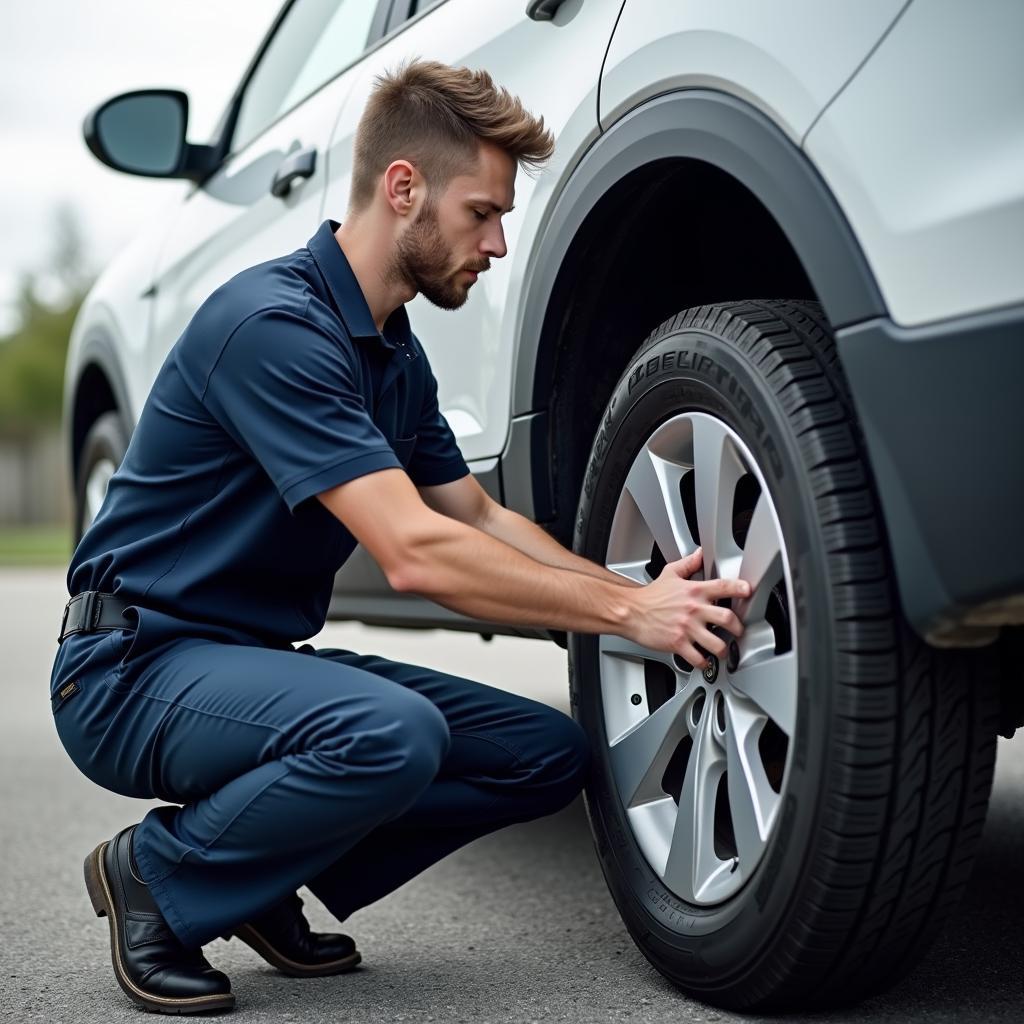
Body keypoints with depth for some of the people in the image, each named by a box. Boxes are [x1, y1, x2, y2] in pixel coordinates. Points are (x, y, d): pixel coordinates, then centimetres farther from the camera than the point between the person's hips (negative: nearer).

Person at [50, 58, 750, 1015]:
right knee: (392, 734, -36)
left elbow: (480, 518, 15)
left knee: (550, 751, -2)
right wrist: (627, 611, -23)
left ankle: (262, 882, 8)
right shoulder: (271, 322, -22)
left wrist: (639, 591, 0)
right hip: (135, 669, -9)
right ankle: (157, 874, -9)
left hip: (262, 659, 9)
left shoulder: (394, 353, 9)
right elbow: (415, 553, -29)